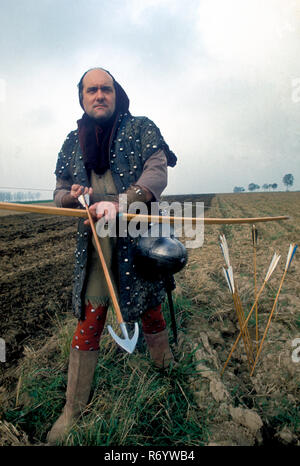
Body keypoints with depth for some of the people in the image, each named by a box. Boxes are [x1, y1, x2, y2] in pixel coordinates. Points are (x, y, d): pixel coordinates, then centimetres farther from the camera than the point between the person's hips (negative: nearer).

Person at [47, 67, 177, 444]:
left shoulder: (141, 128, 4)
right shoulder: (72, 142, 14)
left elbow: (157, 173, -11)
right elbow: (59, 193, 17)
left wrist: (120, 203, -27)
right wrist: (72, 196, -9)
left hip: (138, 235, -2)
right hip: (94, 240, 3)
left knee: (150, 308, 11)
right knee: (88, 319, 4)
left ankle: (166, 370, 39)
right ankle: (74, 407, 19)